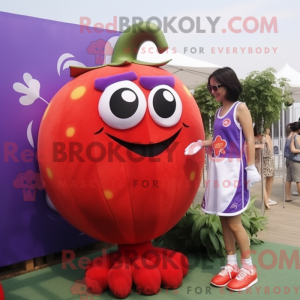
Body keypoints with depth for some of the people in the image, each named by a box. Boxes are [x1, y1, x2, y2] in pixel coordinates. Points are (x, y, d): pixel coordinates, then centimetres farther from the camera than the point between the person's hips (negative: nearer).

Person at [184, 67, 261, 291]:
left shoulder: (240, 108, -5)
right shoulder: (219, 111, 14)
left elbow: (249, 140, -9)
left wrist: (251, 168, -15)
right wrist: (202, 143, 3)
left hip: (233, 168, -7)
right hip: (218, 168, 7)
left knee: (234, 222, -3)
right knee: (224, 220, 9)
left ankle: (249, 268, 13)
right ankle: (231, 265, 21)